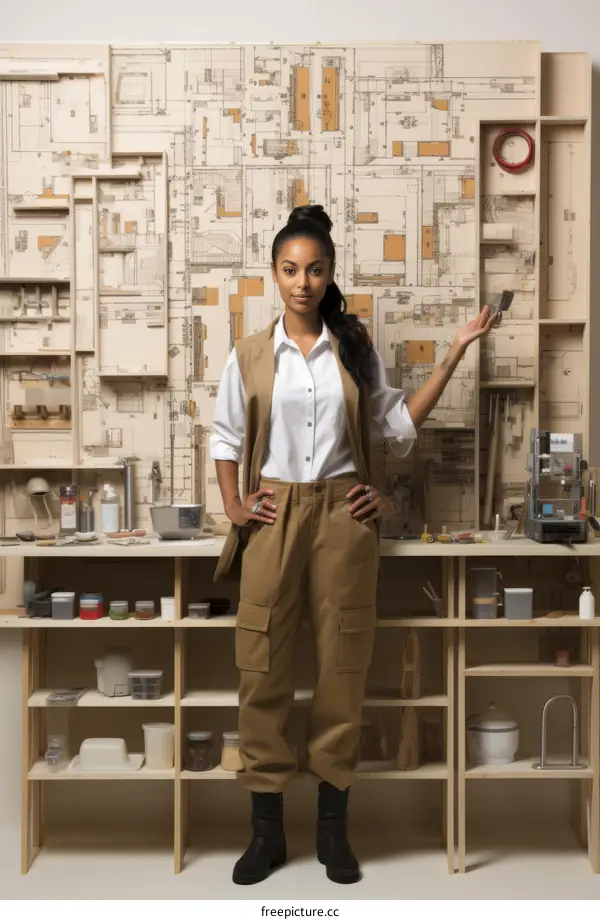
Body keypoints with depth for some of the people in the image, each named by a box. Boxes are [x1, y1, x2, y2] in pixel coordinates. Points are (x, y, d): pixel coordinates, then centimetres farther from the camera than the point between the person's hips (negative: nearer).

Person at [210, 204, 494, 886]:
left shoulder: (355, 348, 6)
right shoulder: (250, 355, 5)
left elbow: (398, 423, 9)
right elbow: (226, 436, 12)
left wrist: (453, 354, 5)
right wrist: (232, 505, -2)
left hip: (344, 515, 0)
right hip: (274, 517, 0)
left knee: (342, 666, 5)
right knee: (262, 669, 0)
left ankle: (332, 825, 20)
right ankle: (266, 828, 15)